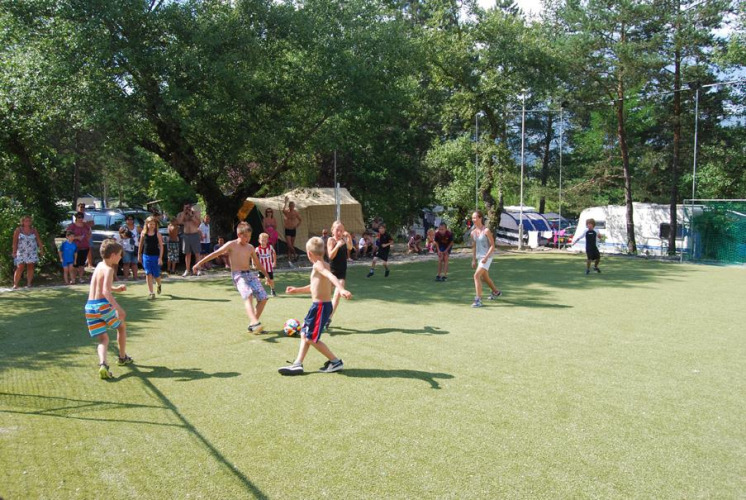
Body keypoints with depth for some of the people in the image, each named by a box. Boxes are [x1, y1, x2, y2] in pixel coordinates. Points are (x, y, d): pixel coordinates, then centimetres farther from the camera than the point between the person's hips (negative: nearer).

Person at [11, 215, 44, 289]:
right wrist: (14, 251, -9)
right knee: (20, 268, -7)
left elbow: (39, 241, 7)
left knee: (30, 267, 1)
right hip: (21, 252, -2)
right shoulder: (18, 230, 0)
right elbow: (15, 241, -2)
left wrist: (41, 250, 2)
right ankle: (15, 284, -6)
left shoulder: (34, 230, 6)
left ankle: (29, 283, 6)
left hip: (32, 252, 2)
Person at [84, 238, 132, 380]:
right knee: (122, 327, 20)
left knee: (103, 339, 6)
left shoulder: (100, 265, 16)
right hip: (103, 304, -7)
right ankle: (122, 357, 32)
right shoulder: (109, 269, -11)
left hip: (90, 306, 7)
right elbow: (106, 292, -24)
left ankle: (102, 364, -20)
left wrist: (116, 289, 22)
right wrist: (118, 308, -30)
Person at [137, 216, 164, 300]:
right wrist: (139, 255, 12)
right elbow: (141, 244, 11)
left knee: (156, 275, 4)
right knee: (148, 274, -2)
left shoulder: (157, 234, -6)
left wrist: (160, 258, -11)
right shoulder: (144, 233, 0)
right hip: (146, 256, 2)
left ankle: (159, 285, 38)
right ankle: (151, 293, 2)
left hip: (155, 256, -2)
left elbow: (161, 246, -6)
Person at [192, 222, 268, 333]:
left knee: (263, 298, -5)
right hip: (238, 275, -6)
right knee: (248, 296, -31)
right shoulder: (231, 245, 0)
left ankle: (252, 325, 5)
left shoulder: (250, 247, 13)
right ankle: (254, 323, -47)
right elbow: (215, 254, 1)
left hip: (250, 274, 6)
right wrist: (199, 263, 0)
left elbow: (257, 263, 25)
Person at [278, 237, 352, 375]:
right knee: (304, 334, 15)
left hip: (321, 306, -10)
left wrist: (341, 289, -52)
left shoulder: (318, 265, -15)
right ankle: (298, 364, 18)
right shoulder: (324, 265, 15)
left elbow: (331, 276, -34)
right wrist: (297, 290, 37)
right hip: (320, 305, 10)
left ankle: (335, 362, 8)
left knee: (312, 338, -2)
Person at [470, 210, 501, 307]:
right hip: (479, 257, 8)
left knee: (477, 276, -20)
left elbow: (492, 246, -13)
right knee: (484, 278, 22)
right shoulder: (473, 232, 6)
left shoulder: (486, 231, -13)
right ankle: (496, 292, 46)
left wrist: (486, 257, -22)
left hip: (487, 257, -8)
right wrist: (473, 260, 14)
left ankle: (478, 300, -18)